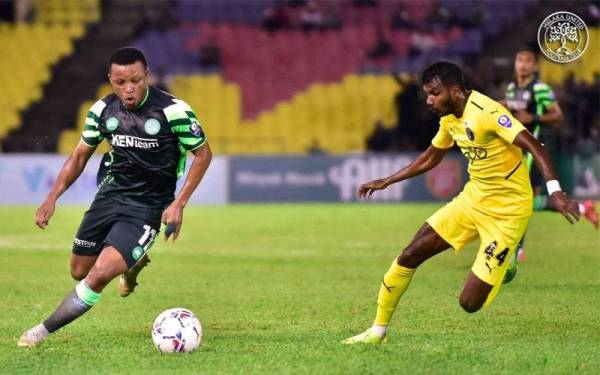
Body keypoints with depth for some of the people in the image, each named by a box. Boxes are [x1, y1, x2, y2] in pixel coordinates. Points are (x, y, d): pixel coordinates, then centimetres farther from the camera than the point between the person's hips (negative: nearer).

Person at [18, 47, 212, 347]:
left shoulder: (173, 111, -19)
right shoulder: (103, 109, -5)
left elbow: (203, 154, -6)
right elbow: (80, 156, 10)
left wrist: (179, 204, -14)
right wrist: (52, 198, -1)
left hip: (147, 208, -5)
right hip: (109, 196, 5)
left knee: (98, 277, -20)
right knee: (79, 272, 15)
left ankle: (44, 331, -4)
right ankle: (133, 264, 45)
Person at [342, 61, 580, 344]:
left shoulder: (487, 113, -23)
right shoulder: (449, 119, 5)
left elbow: (534, 147, -31)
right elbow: (431, 158, 23)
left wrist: (555, 191, -44)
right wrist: (386, 182, 25)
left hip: (506, 211, -8)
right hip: (473, 198, 8)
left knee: (470, 303, -12)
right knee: (409, 256, 1)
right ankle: (378, 331, 16)